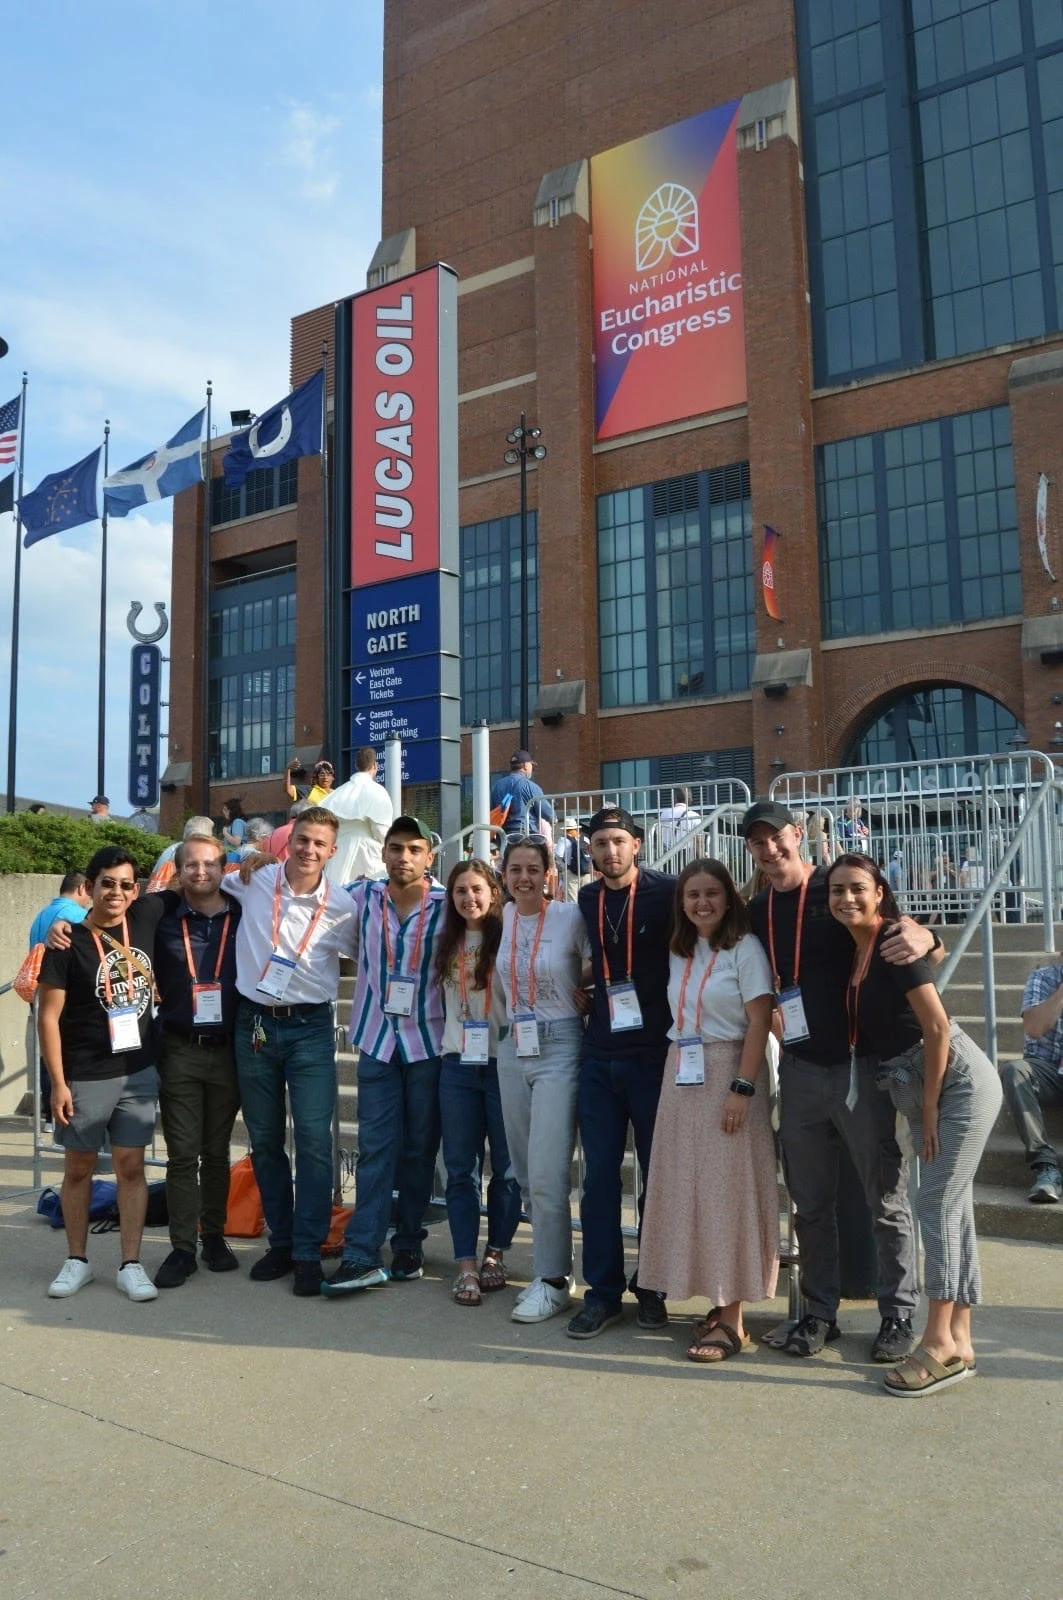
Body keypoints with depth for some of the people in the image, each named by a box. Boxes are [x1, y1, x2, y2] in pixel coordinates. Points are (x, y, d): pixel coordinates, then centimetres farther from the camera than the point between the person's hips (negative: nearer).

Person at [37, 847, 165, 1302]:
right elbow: (48, 1016, -10)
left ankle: (131, 1264, 13)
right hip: (85, 1077, -3)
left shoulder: (145, 920, 0)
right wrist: (58, 1082, -12)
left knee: (131, 1166, 6)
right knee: (78, 1167, 11)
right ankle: (76, 1260, 26)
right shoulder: (69, 944, -11)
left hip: (138, 1072, 3)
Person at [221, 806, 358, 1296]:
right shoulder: (252, 881, -2)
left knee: (313, 1140, -7)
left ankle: (308, 1252, 5)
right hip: (253, 1022, 2)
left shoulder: (341, 906, -4)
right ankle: (281, 1240, 26)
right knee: (264, 1140, 11)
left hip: (309, 1028, -2)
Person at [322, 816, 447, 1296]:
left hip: (428, 1040, -1)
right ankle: (362, 1256, 1)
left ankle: (409, 1246, 20)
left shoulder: (447, 905, -6)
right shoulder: (362, 898, 1)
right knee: (375, 1147, -1)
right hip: (378, 1039, 1)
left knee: (420, 1148, 8)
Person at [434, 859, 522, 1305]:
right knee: (460, 1168, 5)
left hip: (504, 1063, -4)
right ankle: (466, 1265, 12)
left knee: (507, 1166, 5)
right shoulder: (448, 944, 11)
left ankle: (495, 1255, 23)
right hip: (458, 1065, 4)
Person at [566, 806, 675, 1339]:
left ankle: (651, 1286, 23)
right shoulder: (588, 901, 9)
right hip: (599, 1056, 4)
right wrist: (588, 986, 10)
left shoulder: (666, 892, -8)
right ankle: (603, 1291, 16)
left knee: (658, 1174, 8)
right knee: (599, 1175, 6)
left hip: (654, 1054, -4)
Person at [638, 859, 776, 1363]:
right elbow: (679, 1016, 12)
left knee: (726, 1189, -3)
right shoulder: (679, 951, 11)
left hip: (727, 1074, -7)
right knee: (688, 1186, 8)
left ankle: (732, 1320, 7)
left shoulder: (744, 948, -8)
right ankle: (717, 1303, 21)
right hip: (681, 1076, 7)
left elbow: (759, 1021, -12)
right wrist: (677, 1069, 2)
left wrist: (742, 1088, -18)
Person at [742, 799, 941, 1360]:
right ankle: (820, 1312, 26)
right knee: (810, 1202, 13)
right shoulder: (757, 912, 8)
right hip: (799, 1067, 5)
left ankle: (898, 1315, 19)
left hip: (858, 1063, -4)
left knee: (885, 1197, 5)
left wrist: (924, 938, -29)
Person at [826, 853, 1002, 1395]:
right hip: (917, 1089, 8)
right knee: (951, 1208, 11)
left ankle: (940, 1343, 1)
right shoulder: (851, 950, 7)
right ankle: (958, 1340, 18)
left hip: (959, 1081, -8)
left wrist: (928, 1108, -13)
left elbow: (937, 1028, -19)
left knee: (938, 1204, -7)